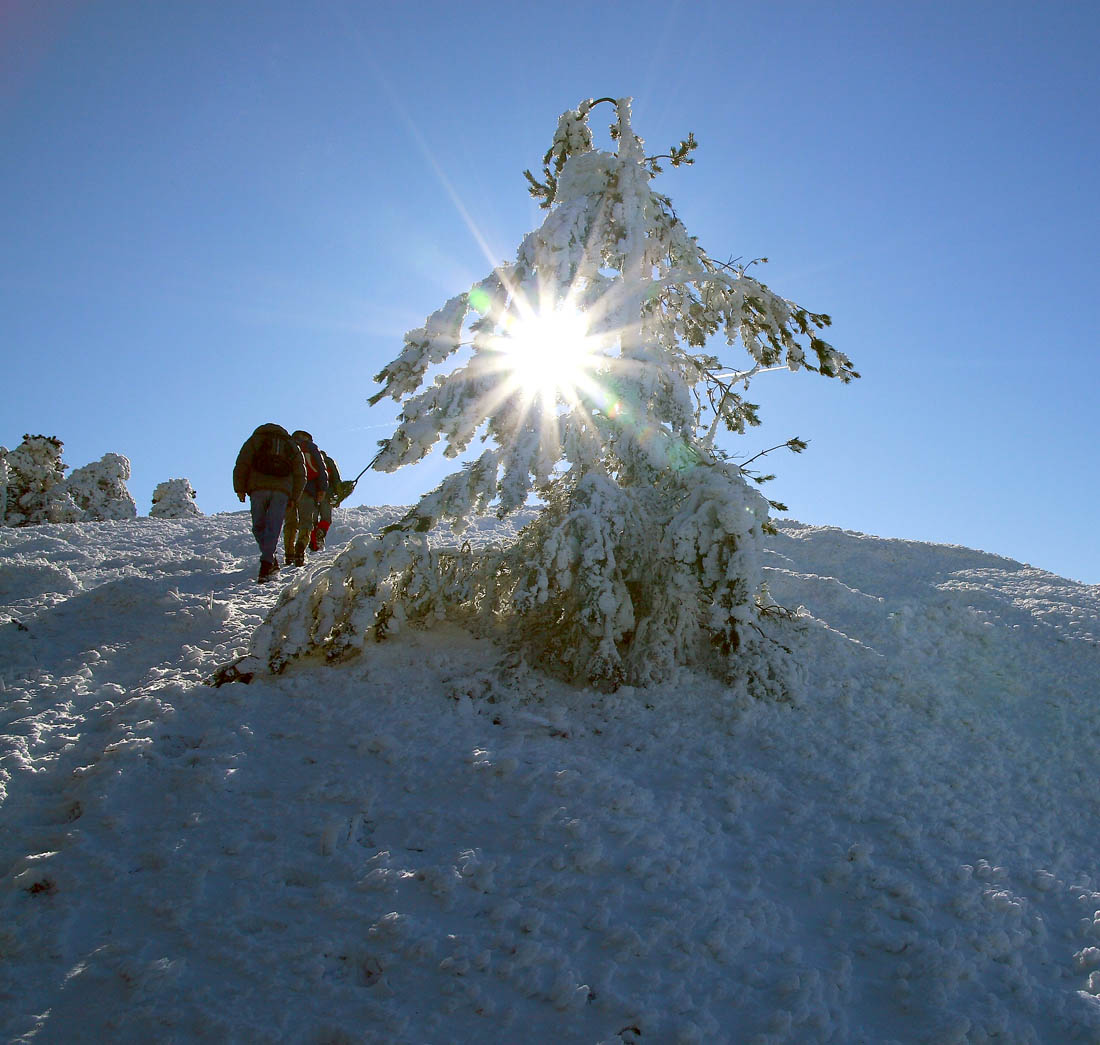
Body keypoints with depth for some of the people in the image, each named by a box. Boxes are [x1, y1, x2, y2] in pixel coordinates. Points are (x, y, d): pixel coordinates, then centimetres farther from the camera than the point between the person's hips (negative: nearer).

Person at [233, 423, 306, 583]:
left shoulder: (255, 439, 18)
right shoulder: (291, 445, 24)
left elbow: (241, 465, 5)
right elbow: (300, 475, 16)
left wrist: (240, 489, 8)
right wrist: (294, 498, 19)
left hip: (259, 488, -1)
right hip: (282, 490, 1)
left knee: (258, 527, 11)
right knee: (272, 529, -2)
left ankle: (271, 562, 3)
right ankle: (266, 566, -14)